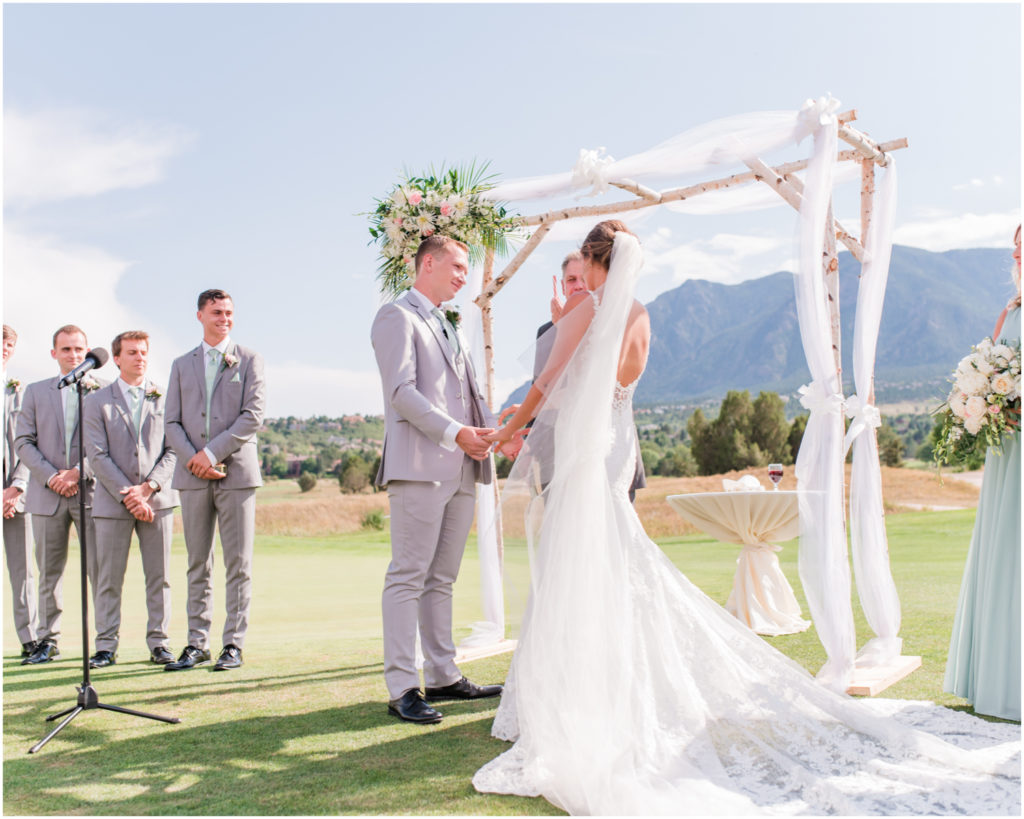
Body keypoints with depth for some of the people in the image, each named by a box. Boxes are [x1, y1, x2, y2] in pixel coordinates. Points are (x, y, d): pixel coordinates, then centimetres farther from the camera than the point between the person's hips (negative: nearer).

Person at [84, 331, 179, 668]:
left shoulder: (164, 398, 8)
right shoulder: (98, 401, 6)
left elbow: (172, 450, 4)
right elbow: (98, 456, -2)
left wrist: (149, 487, -10)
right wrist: (128, 496, -10)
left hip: (157, 500, 1)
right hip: (112, 501, -1)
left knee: (159, 576, 3)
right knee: (108, 578, 2)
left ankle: (158, 642, 11)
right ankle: (106, 646, 10)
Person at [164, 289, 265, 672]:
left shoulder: (249, 360, 8)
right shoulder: (182, 365, 17)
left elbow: (253, 415, -4)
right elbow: (171, 423, 9)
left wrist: (212, 452, -12)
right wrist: (194, 460, -8)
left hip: (237, 472, -2)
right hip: (193, 475, 3)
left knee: (238, 564, -2)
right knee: (198, 564, 6)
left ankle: (233, 644, 4)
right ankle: (197, 643, 12)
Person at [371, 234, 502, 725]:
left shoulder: (449, 329, 27)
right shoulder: (397, 317, 0)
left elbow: (471, 392, 22)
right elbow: (402, 391, -12)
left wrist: (497, 432, 4)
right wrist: (455, 433, -20)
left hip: (461, 470, 9)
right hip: (419, 466, -8)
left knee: (441, 579, 11)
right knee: (408, 577, -7)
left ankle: (443, 677, 17)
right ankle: (402, 689, -4)